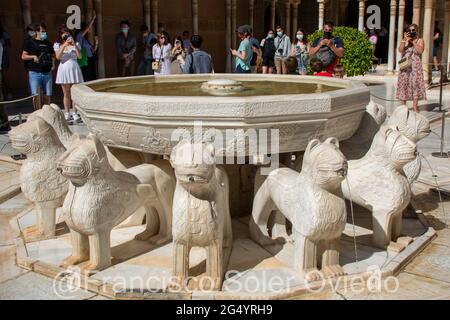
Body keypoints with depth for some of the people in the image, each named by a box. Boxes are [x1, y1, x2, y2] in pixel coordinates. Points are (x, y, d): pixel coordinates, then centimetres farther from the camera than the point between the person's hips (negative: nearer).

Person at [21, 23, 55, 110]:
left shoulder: (48, 43, 17)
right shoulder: (30, 42, 3)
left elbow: (53, 55, 26)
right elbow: (23, 56, 1)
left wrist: (53, 64, 7)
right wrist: (33, 56, -15)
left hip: (47, 73, 4)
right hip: (34, 73, -4)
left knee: (47, 95, 7)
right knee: (36, 95, -7)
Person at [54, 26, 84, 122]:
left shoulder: (75, 44, 7)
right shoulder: (57, 45, 7)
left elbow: (80, 56, -6)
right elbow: (58, 56, -9)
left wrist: (74, 45, -14)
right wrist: (64, 45, -15)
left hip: (74, 69, 0)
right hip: (64, 70, 0)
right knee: (66, 94, 5)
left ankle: (74, 113, 0)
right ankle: (67, 113, 11)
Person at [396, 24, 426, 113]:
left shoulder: (419, 41, 4)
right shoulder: (404, 40, 12)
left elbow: (420, 51, -13)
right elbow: (400, 50, -4)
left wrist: (413, 41, -12)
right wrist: (405, 40, -11)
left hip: (415, 66, -3)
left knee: (415, 84, -6)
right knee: (403, 84, 2)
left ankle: (415, 107, -2)